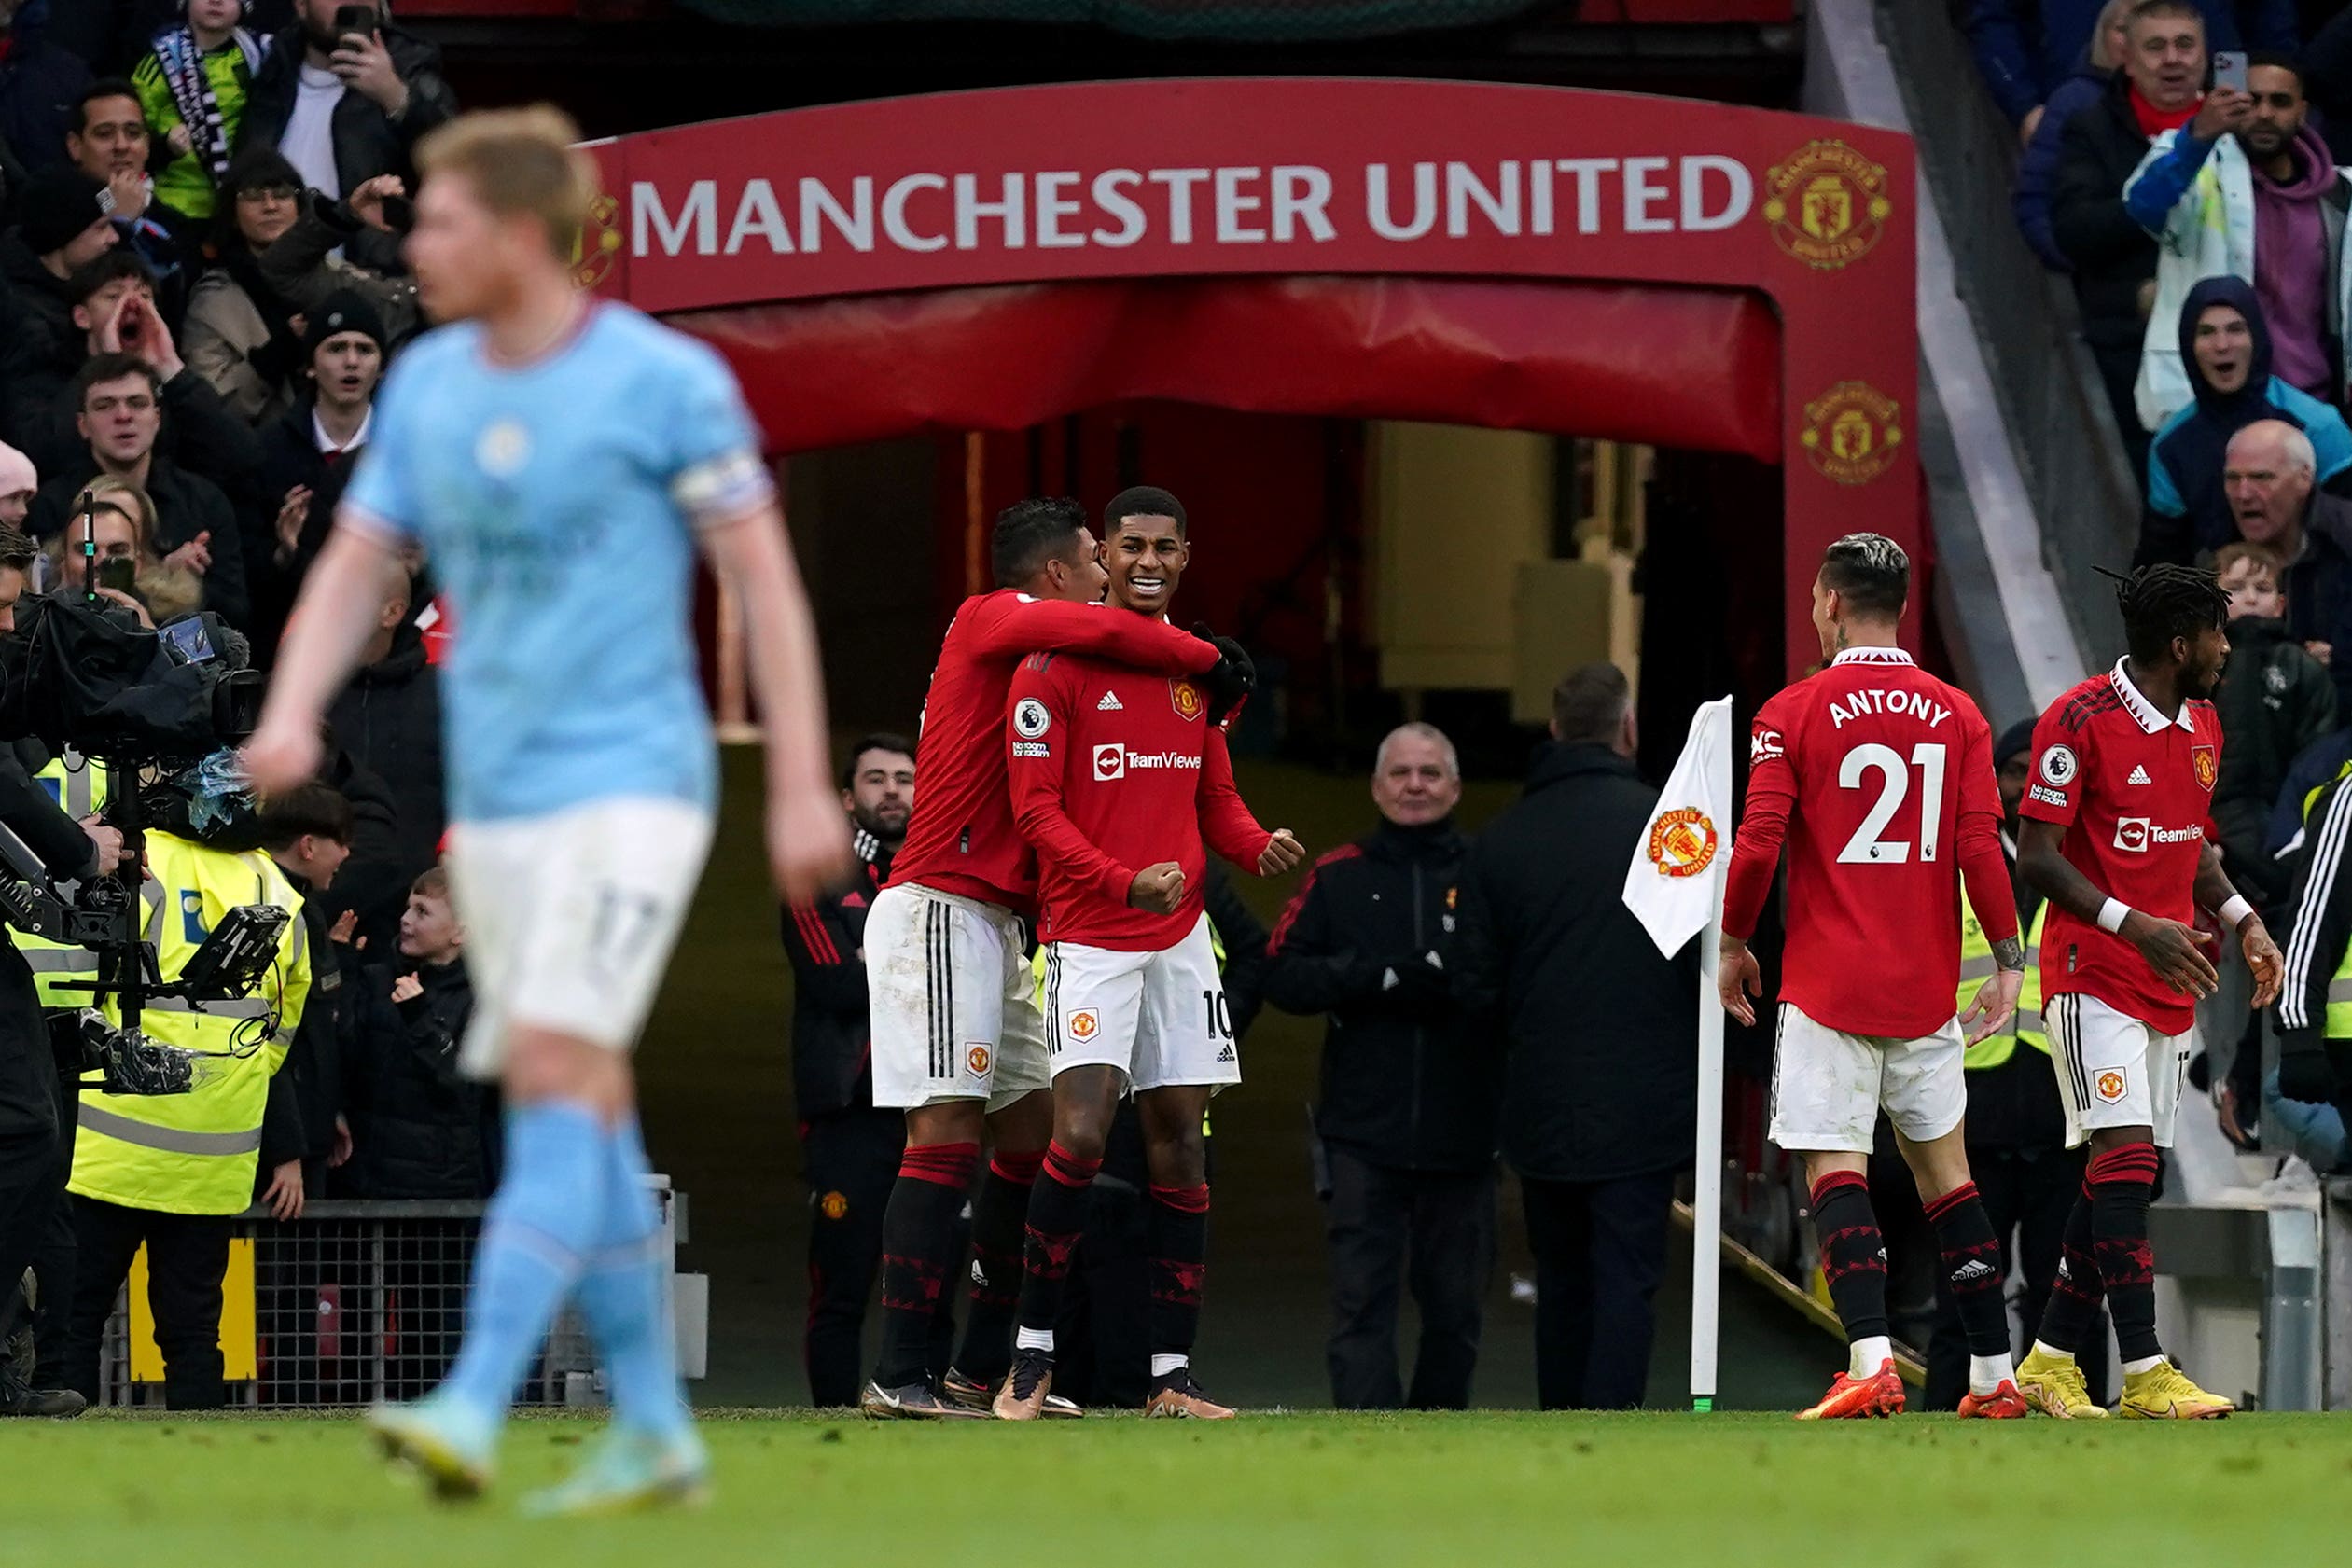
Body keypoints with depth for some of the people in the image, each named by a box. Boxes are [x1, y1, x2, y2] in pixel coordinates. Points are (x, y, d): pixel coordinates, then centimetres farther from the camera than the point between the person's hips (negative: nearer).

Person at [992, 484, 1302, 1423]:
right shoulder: (1055, 667, -6)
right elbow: (1035, 808, -11)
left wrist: (1258, 847, -3)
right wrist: (1127, 883, -23)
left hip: (1180, 933, 6)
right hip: (1089, 935, -6)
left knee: (1178, 1137, 4)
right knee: (1081, 1133, -18)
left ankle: (1172, 1375, 7)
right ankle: (1031, 1357, -8)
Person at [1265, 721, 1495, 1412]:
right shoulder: (1339, 877, 8)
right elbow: (1282, 975, 1)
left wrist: (1454, 979, -20)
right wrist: (1377, 977, -13)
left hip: (1461, 1139, 0)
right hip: (1363, 1135, 0)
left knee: (1454, 1312, 10)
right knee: (1361, 1306, -8)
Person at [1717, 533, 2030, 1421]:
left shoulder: (1792, 715, -5)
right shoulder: (1955, 716, 4)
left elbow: (1758, 847, -9)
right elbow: (1981, 848, -2)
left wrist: (1734, 947, 5)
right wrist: (2009, 963, 5)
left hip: (1827, 983, -4)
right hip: (1926, 984, 4)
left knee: (1836, 1172, -6)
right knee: (1944, 1171, 13)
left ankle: (1871, 1360, -23)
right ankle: (1994, 1374, 14)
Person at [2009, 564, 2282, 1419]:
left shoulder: (2202, 726, 13)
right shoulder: (2079, 721, -13)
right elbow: (2036, 856, -15)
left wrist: (2241, 918, 10)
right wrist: (2133, 926, -24)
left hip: (2171, 983, 8)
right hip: (2094, 973, -8)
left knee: (2125, 1175, 7)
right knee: (2126, 1153, -16)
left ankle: (2051, 1359, 16)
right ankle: (2144, 1372, -20)